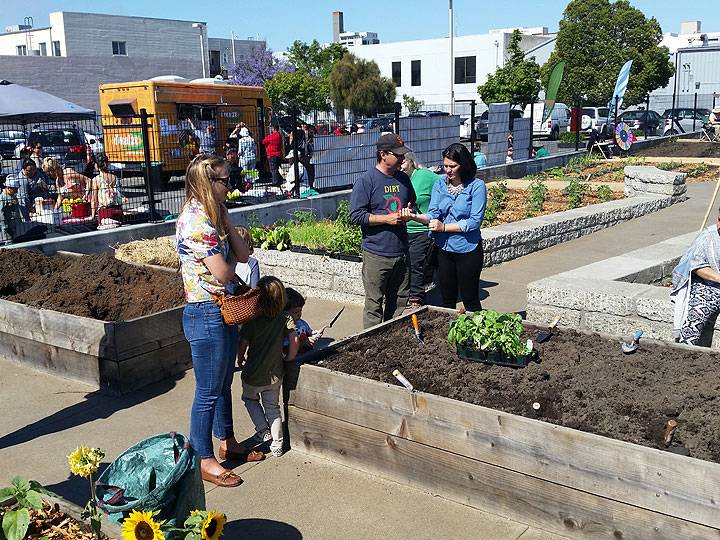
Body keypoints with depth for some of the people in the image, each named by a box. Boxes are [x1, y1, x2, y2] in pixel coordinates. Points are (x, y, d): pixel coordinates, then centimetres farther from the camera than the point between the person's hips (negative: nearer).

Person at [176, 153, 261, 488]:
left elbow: (242, 254, 5)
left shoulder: (210, 216, 10)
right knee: (208, 391, 3)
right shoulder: (197, 221, -21)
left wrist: (225, 219, -3)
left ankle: (227, 442, 37)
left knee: (224, 383, 22)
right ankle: (205, 460, 16)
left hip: (223, 311, 10)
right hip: (206, 314, -10)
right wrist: (228, 260, -2)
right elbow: (223, 272, -24)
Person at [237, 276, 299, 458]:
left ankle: (263, 430, 18)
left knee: (250, 399, 28)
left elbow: (243, 345, -13)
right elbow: (294, 340, -16)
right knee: (272, 406, 21)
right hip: (275, 374, 2)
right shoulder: (286, 318, -12)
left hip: (253, 375, -2)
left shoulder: (252, 321, -18)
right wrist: (288, 359, -1)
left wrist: (240, 360, 7)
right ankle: (277, 444, 18)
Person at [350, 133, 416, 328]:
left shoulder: (404, 179, 11)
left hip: (401, 252, 6)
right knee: (374, 305, 0)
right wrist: (387, 219, -16)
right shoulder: (366, 181, -8)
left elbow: (412, 204, 26)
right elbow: (356, 216, -12)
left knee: (400, 302, 13)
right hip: (376, 255, -6)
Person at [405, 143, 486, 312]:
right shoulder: (440, 184, 2)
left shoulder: (476, 186, -11)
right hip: (443, 249, 4)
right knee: (447, 301, 15)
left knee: (470, 301, 7)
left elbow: (475, 221, -17)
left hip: (467, 250, -4)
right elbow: (433, 215, -5)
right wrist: (416, 216, -26)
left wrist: (444, 227, -19)